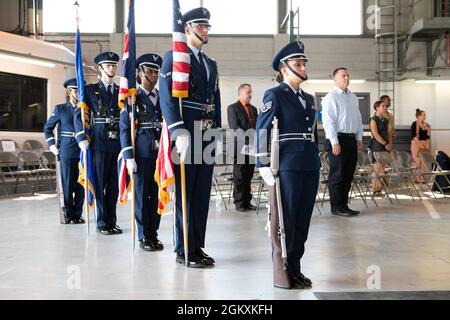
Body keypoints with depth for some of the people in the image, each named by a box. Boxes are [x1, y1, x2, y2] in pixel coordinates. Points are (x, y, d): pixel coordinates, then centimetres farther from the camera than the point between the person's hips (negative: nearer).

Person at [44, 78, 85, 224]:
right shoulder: (60, 109, 6)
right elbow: (47, 128, 13)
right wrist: (52, 145, 3)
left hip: (83, 152, 2)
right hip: (67, 152, -1)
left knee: (81, 184, 2)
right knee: (68, 184, 2)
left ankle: (78, 214, 13)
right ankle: (69, 214, 11)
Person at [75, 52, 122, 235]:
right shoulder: (90, 90, 4)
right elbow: (79, 115, -1)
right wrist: (82, 138, -12)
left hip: (118, 143, 3)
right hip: (99, 143, -3)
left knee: (114, 184, 8)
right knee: (99, 183, 1)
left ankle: (111, 222, 17)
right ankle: (102, 223, 9)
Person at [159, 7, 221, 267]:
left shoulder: (211, 64, 21)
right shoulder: (174, 58, -1)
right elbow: (167, 98, -12)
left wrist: (218, 134, 14)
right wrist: (179, 133, -22)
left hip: (208, 136, 7)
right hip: (186, 135, -6)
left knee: (202, 193, 8)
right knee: (185, 193, 0)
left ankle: (198, 246, 17)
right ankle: (184, 250, 8)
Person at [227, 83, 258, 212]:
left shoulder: (253, 109, 19)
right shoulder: (233, 108, -2)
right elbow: (235, 128, -12)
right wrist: (247, 142, -19)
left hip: (252, 148, 6)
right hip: (240, 147, -6)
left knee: (248, 177, 9)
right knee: (239, 177, 0)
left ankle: (247, 202, 14)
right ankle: (239, 203, 5)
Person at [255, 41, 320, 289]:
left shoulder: (308, 98, 18)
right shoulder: (274, 95, -4)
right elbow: (262, 130, -11)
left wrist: (316, 162, 18)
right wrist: (264, 165, -17)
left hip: (310, 166, 7)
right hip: (288, 166, -7)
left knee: (303, 220, 10)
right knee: (287, 220, 0)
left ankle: (295, 269, 22)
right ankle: (283, 272, 12)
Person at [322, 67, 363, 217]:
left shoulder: (353, 97, 16)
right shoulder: (331, 97, -7)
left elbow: (358, 118, 21)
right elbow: (328, 121, -13)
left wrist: (359, 138, 14)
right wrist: (334, 142, -17)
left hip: (351, 139, 7)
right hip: (337, 139, -7)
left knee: (348, 174, 10)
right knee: (337, 175, -2)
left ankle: (344, 205, 19)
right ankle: (336, 206, 5)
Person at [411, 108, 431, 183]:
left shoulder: (426, 125, 11)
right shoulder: (414, 124, -7)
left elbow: (427, 137, 11)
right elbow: (414, 136, -13)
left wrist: (427, 146, 1)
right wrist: (420, 145, -15)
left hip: (424, 145, 6)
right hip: (416, 144, -6)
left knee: (424, 162, 2)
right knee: (418, 162, -6)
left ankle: (421, 177, 7)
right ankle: (417, 177, 1)